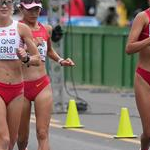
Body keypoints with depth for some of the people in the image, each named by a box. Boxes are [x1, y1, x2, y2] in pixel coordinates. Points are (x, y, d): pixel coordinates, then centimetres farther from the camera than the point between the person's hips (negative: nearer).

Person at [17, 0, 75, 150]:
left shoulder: (46, 29, 9)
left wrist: (60, 60, 12)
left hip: (42, 86, 2)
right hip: (21, 86, -2)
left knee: (43, 134, -8)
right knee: (22, 137, 11)